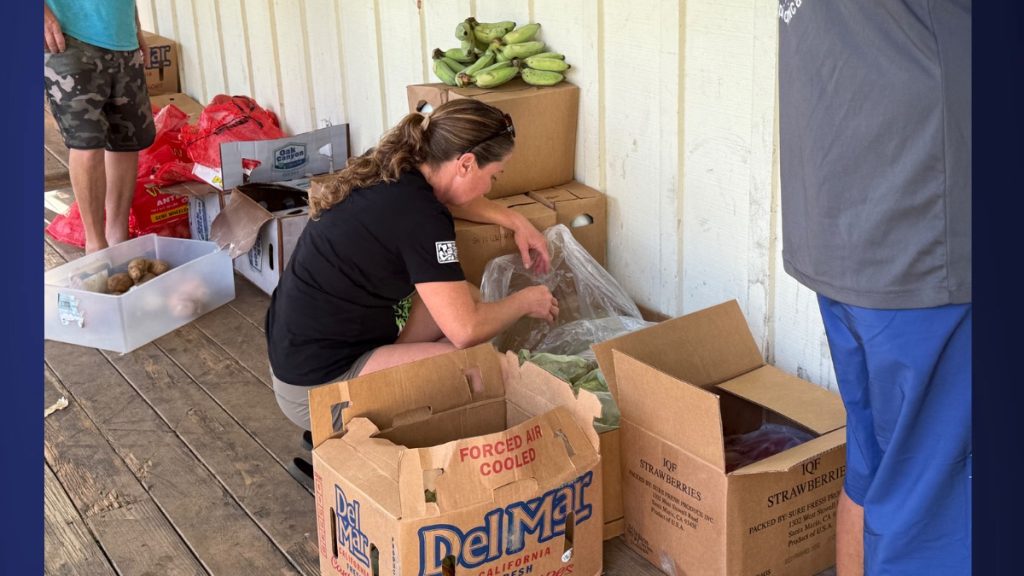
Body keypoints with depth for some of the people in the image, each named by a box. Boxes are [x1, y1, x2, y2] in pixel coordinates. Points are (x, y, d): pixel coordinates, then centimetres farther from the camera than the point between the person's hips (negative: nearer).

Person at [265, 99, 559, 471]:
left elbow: (451, 199, 28)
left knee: (465, 297, 9)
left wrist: (516, 221, 17)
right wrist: (525, 301, -3)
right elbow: (466, 330, -21)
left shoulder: (393, 172, 3)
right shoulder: (420, 216, -23)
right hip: (315, 387, -10)